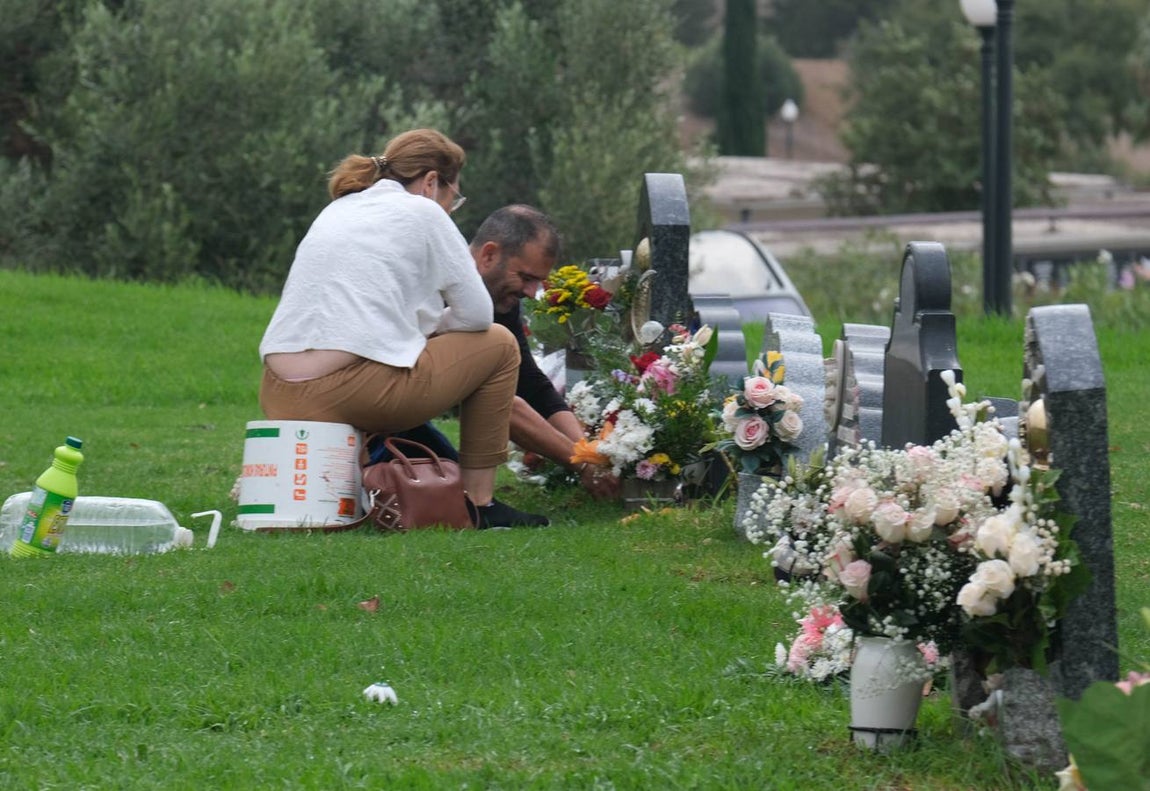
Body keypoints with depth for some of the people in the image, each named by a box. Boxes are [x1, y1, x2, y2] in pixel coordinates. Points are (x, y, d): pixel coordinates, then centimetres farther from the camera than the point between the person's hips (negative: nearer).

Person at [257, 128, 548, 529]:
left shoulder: (336, 210, 25)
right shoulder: (422, 212, 5)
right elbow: (477, 314, 3)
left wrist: (414, 329, 33)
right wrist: (429, 327, 21)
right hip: (352, 388, -8)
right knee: (498, 344, 14)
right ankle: (478, 502, 14)